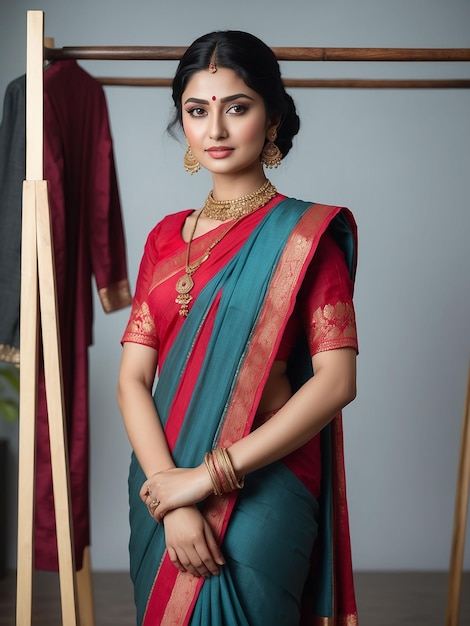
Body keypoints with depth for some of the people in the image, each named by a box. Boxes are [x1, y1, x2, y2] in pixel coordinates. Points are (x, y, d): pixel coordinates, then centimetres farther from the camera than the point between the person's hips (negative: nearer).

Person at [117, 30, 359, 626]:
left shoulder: (304, 234, -6)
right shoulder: (167, 237, 7)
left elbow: (336, 381, -15)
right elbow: (133, 378, 0)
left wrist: (209, 475, -17)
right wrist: (172, 499, -15)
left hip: (260, 492, -4)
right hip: (163, 485, 4)